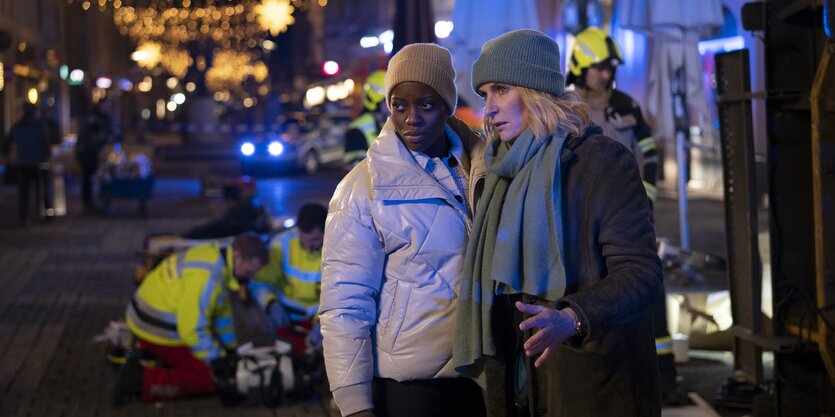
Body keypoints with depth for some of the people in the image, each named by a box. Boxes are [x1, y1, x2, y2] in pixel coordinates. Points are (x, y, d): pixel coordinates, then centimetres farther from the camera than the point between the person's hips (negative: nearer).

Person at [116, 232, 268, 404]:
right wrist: (219, 361, -17)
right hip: (159, 331, -10)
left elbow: (222, 313, 12)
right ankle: (140, 381, -12)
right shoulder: (205, 277, -28)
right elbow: (193, 330, -27)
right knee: (209, 379, -9)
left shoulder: (217, 260, 2)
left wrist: (230, 349, 17)